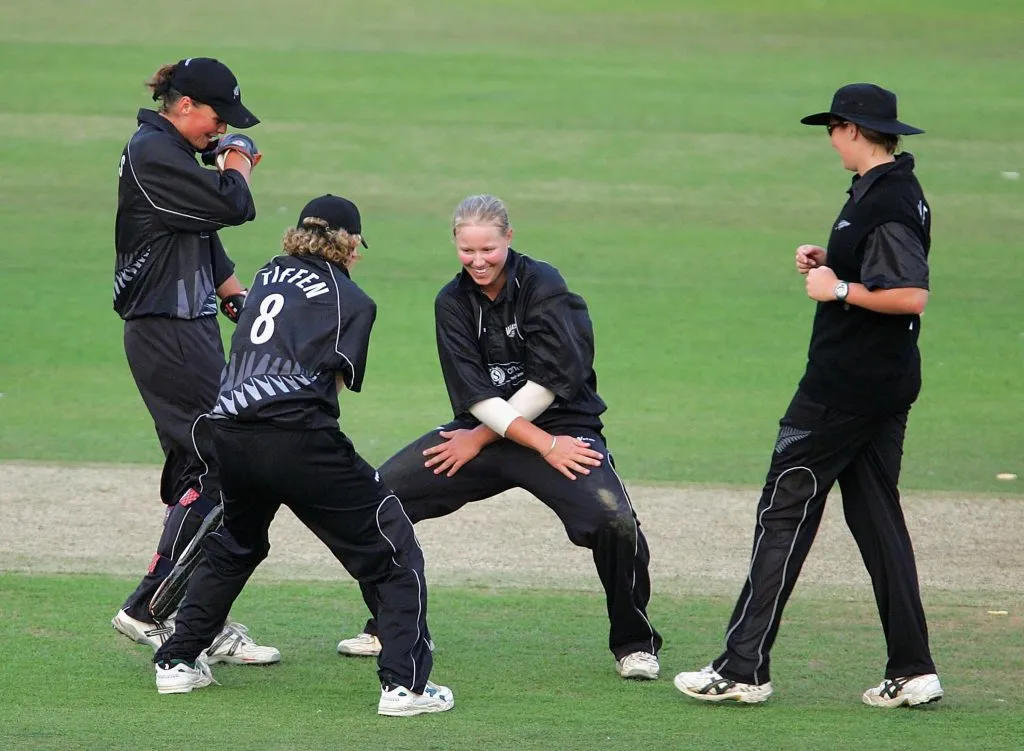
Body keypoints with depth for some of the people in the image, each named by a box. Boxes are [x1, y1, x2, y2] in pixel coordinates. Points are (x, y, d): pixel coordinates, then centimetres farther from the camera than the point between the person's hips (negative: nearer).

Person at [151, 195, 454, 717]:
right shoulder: (353, 301, 7)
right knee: (393, 548, 2)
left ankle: (178, 661, 30)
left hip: (228, 435, 6)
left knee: (231, 545, 31)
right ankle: (404, 683, -7)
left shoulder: (269, 274, 22)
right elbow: (334, 381, 3)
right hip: (296, 438, -6)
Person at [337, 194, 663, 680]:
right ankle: (388, 628, 11)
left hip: (562, 426, -4)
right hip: (486, 430, 4)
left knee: (614, 518, -30)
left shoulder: (543, 285, -12)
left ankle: (634, 645, -7)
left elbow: (549, 382, -17)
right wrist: (545, 446, -19)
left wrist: (482, 438, -11)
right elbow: (474, 396, -9)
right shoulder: (453, 302, 0)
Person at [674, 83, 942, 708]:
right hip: (888, 385, 10)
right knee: (876, 515, 12)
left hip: (843, 391, -10)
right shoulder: (898, 191, 12)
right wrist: (829, 263, 9)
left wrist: (839, 289, -17)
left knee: (785, 514, -5)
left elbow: (912, 296, -26)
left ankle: (744, 669, -4)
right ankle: (912, 672, 10)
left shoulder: (886, 204, -19)